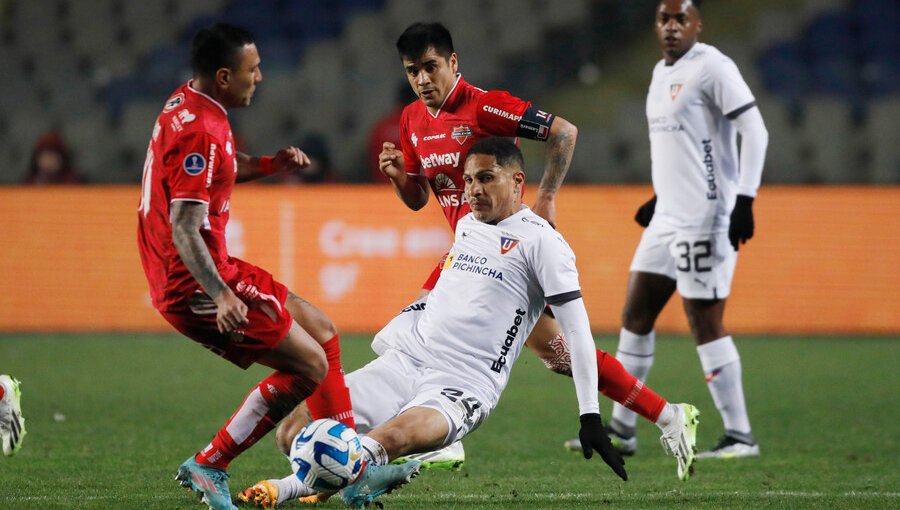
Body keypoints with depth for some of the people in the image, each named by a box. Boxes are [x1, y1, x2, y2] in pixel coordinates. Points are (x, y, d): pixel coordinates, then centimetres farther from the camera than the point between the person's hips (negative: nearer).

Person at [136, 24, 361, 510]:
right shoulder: (198, 131, -21)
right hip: (195, 285, -11)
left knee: (320, 330, 17)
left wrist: (270, 163, 12)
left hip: (217, 271, 11)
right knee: (309, 365, -9)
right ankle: (207, 468, -3)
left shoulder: (187, 104, 10)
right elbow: (183, 228, -28)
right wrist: (219, 295, -39)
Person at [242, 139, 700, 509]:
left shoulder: (540, 241, -4)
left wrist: (590, 416, -14)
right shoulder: (466, 226, 19)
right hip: (405, 360, 7)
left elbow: (576, 329, -9)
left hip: (461, 388, -7)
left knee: (391, 437, -40)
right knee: (296, 432, -11)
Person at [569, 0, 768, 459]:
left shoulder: (712, 68, -11)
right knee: (635, 313, 10)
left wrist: (744, 200, -22)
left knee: (705, 322, -8)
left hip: (705, 217, -9)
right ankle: (622, 430, 17)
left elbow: (755, 132, -16)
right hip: (669, 215, 9)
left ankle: (740, 436, -1)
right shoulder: (662, 72, 16)